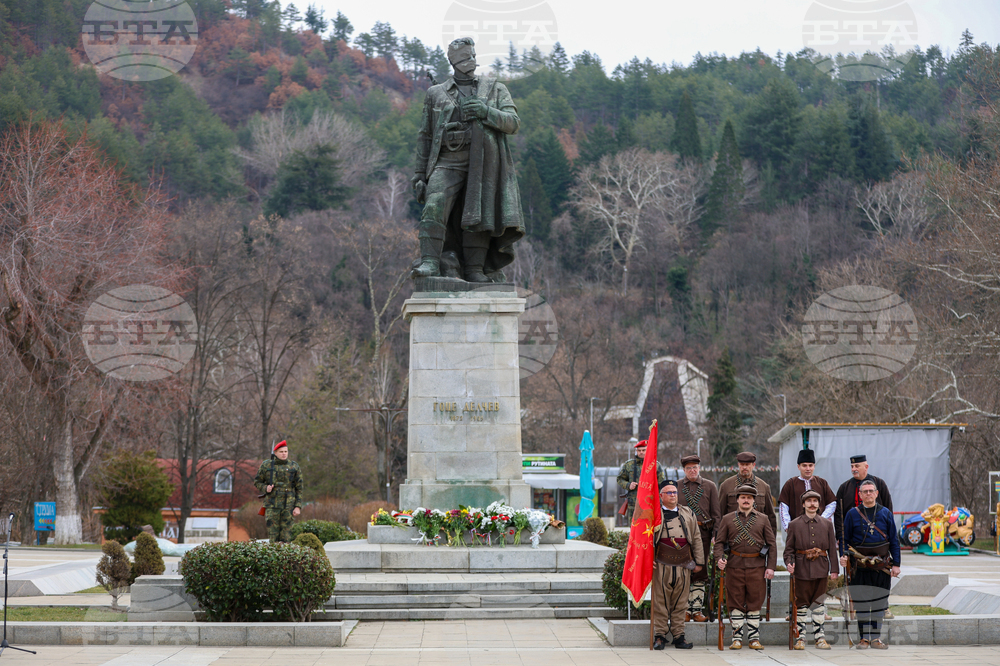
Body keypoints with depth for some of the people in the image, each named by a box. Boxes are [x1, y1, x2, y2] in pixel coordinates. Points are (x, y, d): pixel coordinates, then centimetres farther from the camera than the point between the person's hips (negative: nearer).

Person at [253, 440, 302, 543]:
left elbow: (299, 488, 5)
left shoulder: (294, 467, 3)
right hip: (272, 506, 0)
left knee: (286, 537, -2)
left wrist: (298, 507, -4)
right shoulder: (266, 466, 3)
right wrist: (265, 488, -10)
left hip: (288, 506, 0)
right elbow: (257, 482, 12)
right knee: (273, 536, -4)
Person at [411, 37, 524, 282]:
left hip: (484, 162, 0)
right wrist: (419, 175, 8)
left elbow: (513, 123, 1)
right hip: (449, 163, 0)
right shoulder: (436, 94, 15)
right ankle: (429, 264, -27)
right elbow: (425, 136, 15)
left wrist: (486, 112, -17)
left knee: (478, 214, -6)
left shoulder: (495, 89, 14)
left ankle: (475, 269, 1)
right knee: (435, 207, -20)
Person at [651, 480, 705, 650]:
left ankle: (679, 636, 11)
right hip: (661, 564, -3)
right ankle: (660, 636, 4)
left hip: (683, 565, 3)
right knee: (660, 601, -2)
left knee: (680, 602, 6)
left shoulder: (688, 514, 16)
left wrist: (699, 561, 12)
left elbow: (696, 539, 17)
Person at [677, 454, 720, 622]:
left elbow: (716, 513, 8)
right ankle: (685, 610, 4)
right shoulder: (676, 486, 9)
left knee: (700, 572, 2)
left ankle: (697, 609, 7)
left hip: (703, 534, 0)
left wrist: (716, 536, -2)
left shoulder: (710, 487, 9)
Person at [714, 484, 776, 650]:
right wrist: (719, 558, -13)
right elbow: (719, 542, 6)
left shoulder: (763, 519, 9)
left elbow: (771, 544, 8)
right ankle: (737, 638, 6)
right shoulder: (727, 519, 8)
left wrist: (771, 567, -2)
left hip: (757, 566, 0)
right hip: (734, 566, 0)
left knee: (755, 603, 3)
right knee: (735, 603, 1)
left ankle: (754, 638, 10)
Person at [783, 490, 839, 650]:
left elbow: (832, 548, 8)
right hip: (802, 569, -1)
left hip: (821, 569, 2)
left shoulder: (827, 523, 9)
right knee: (802, 603, 1)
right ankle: (800, 637, 7)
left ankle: (819, 636, 11)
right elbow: (789, 548, 4)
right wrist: (789, 563, -14)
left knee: (819, 603, 5)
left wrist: (834, 569, 2)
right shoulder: (794, 524, 4)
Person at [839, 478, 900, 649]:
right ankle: (863, 637, 8)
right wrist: (844, 555, -10)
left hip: (882, 565, 1)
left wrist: (896, 564, 3)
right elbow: (845, 538, 8)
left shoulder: (885, 513, 7)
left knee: (879, 602, 5)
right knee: (861, 602, -1)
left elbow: (894, 540, 8)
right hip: (860, 566, -1)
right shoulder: (852, 514, 4)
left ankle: (875, 637, 12)